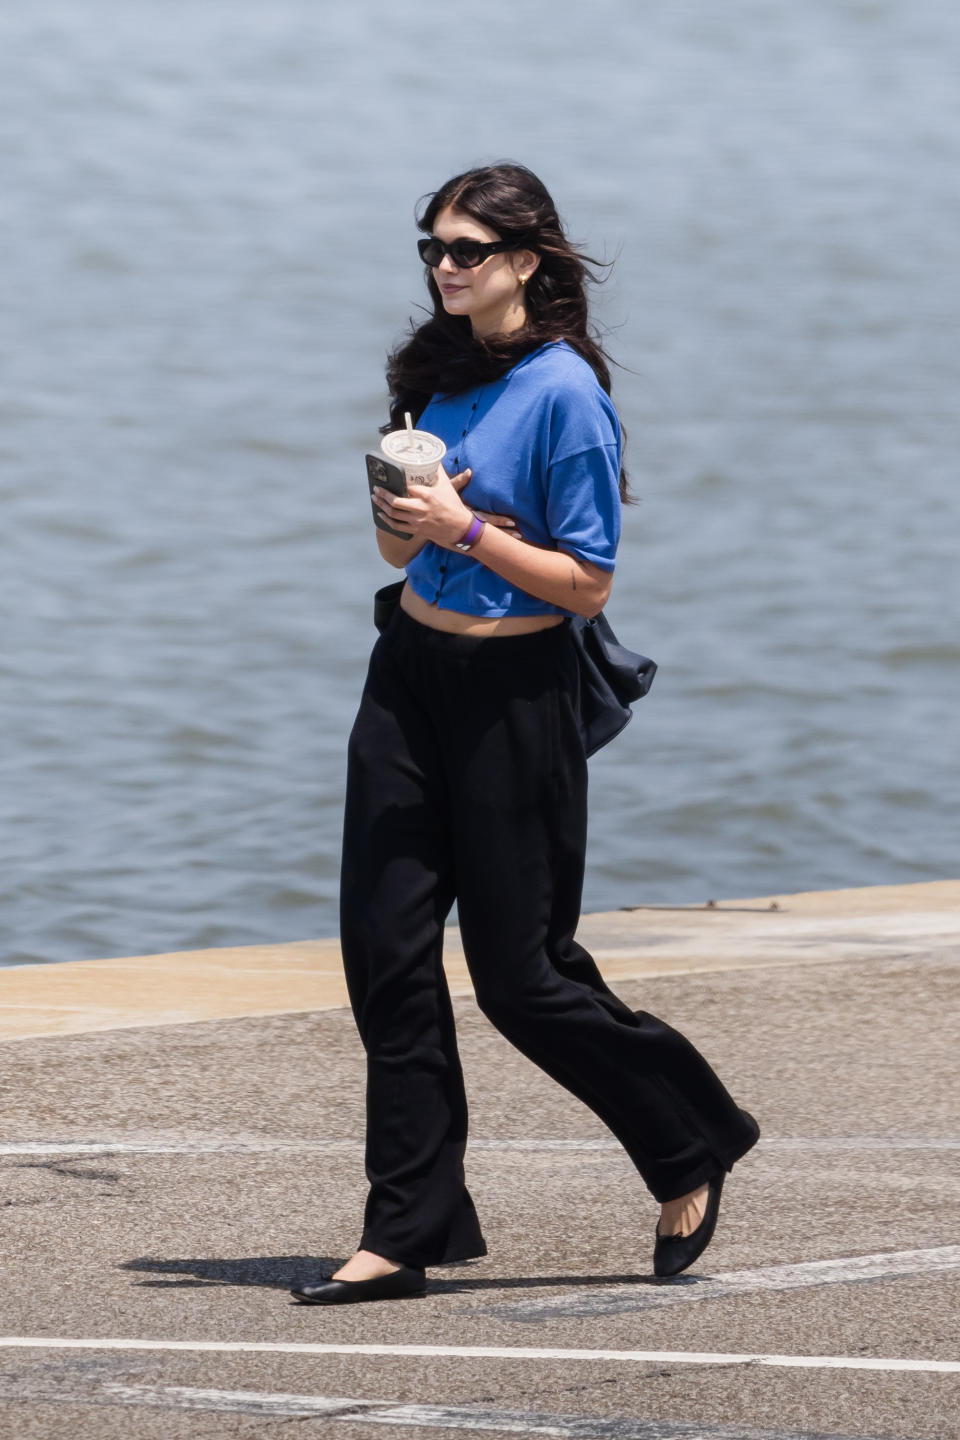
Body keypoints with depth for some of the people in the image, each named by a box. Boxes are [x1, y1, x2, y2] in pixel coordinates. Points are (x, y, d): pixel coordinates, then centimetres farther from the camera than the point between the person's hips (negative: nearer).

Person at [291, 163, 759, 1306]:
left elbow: (587, 582, -14)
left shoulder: (565, 392, -13)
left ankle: (691, 1149, 22)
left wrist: (462, 527, -20)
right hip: (410, 675, 7)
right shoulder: (437, 374, 9)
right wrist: (401, 513, -5)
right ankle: (407, 1233, 3)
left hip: (512, 694, -7)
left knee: (520, 971, 0)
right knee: (387, 951, -1)